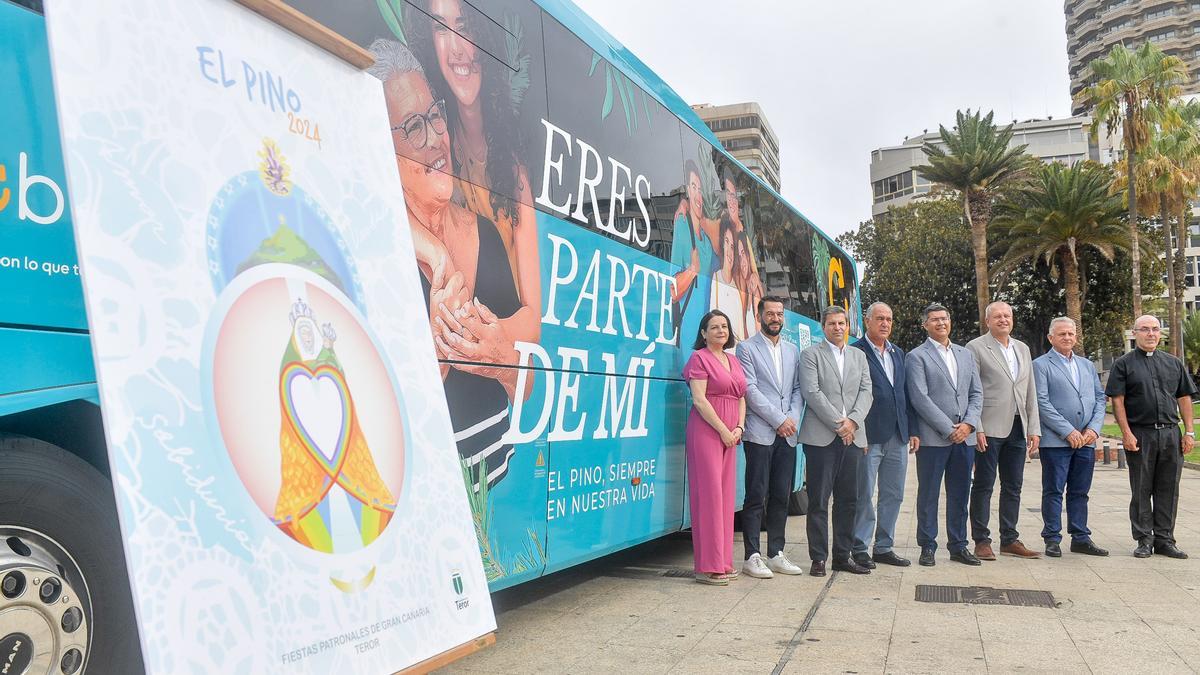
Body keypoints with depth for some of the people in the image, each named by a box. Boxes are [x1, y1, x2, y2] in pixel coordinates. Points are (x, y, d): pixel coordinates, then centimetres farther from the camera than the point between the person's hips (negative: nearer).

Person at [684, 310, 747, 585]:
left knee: (726, 494, 9)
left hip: (730, 433, 7)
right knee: (709, 493, -8)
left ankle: (722, 562, 16)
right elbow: (699, 399, -12)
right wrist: (722, 430, -13)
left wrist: (739, 428, 1)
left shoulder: (734, 362, 19)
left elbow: (741, 398, 18)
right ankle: (707, 566, -4)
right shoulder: (699, 358, -4)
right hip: (706, 430, -7)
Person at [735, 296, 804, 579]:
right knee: (756, 497, -3)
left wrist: (792, 418, -5)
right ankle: (752, 557, 3)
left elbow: (798, 389, 13)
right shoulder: (747, 348, 0)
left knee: (781, 497, 8)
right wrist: (778, 420, -12)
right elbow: (750, 390, -8)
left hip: (787, 435, 5)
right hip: (760, 434, -5)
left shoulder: (793, 351, 17)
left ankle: (776, 554, 17)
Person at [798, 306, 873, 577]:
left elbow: (866, 392, 8)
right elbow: (812, 393, -8)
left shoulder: (858, 356, 18)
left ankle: (843, 555, 18)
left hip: (852, 436, 5)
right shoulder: (811, 355, 2)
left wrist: (852, 420, -9)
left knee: (848, 500, 8)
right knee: (818, 500, -1)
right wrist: (837, 424, -12)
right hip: (821, 437, -5)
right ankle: (818, 558, 5)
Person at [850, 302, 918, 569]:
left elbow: (905, 393, 17)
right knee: (864, 495, 0)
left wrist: (912, 430, 12)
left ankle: (883, 547, 22)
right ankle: (860, 549, 10)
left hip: (897, 436, 7)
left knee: (893, 495, 11)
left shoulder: (898, 354, 17)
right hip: (868, 436, -7)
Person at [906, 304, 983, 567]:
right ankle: (928, 547, 11)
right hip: (933, 438, -5)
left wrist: (968, 424, -4)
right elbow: (920, 398, -11)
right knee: (928, 495, 3)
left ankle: (958, 546, 20)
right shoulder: (917, 357, -2)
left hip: (964, 436, 5)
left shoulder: (965, 354, 16)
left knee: (960, 495, 10)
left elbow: (977, 393, 12)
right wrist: (949, 429, -13)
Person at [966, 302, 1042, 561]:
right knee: (983, 486, 0)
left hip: (1017, 428, 6)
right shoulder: (976, 348, -3)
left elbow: (1031, 392, 15)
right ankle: (981, 541, 7)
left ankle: (1009, 540, 20)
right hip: (989, 429, -6)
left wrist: (1034, 429, 9)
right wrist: (976, 428, -14)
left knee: (1013, 487, 11)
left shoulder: (1022, 349, 16)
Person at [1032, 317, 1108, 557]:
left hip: (1086, 441, 5)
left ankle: (1081, 538, 18)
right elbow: (1042, 403, -10)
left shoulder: (1087, 365, 17)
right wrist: (1068, 432, -15)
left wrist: (1094, 429, -3)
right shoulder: (1041, 365, -2)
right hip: (1055, 441, -5)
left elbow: (1100, 398, 13)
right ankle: (1052, 539, 7)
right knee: (1053, 492, 1)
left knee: (1080, 492, 11)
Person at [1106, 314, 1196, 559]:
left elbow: (1184, 399, 13)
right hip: (1140, 435, -3)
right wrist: (1127, 433, -12)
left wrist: (1189, 432, 5)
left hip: (1170, 433, 3)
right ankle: (1144, 540, 11)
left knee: (1168, 490, 6)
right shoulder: (1123, 364, 2)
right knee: (1141, 490, 3)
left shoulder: (1173, 364, 14)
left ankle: (1164, 540, 15)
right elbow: (1117, 401, -4)